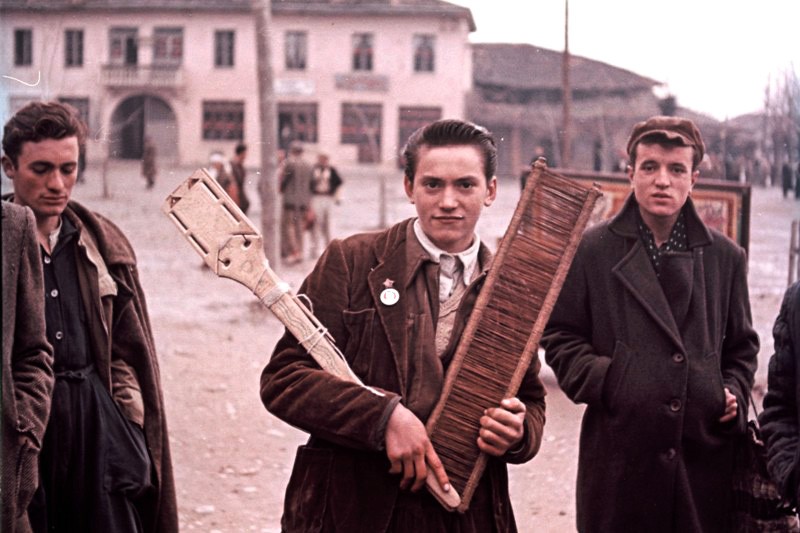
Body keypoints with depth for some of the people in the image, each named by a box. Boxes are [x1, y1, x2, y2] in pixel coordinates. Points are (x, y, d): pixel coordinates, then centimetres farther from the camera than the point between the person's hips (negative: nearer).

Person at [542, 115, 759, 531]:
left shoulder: (725, 257, 10)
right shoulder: (592, 249, 2)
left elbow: (742, 346, 18)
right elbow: (560, 336, 4)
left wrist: (734, 393, 1)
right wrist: (601, 381, -11)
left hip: (705, 452, 2)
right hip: (620, 454, -2)